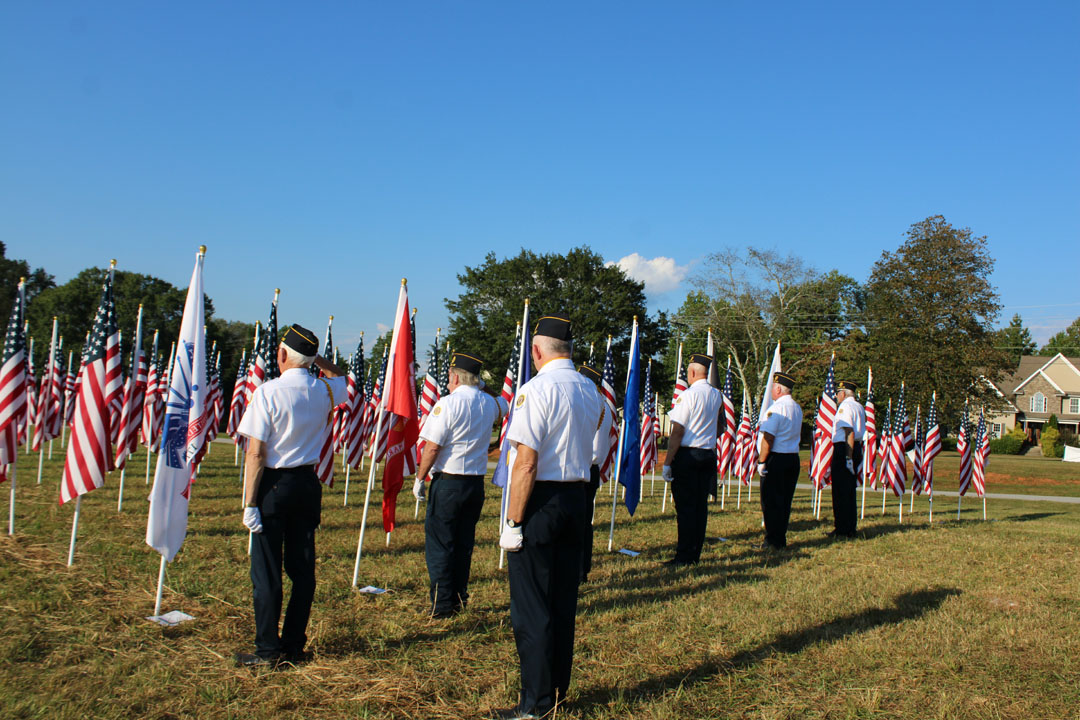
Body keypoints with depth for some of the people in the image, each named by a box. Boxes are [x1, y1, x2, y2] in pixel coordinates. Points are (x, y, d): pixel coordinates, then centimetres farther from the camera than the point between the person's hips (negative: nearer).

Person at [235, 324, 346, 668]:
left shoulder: (269, 392, -13)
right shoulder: (325, 391, 1)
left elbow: (256, 452, -14)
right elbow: (338, 376, 29)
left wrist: (250, 502, -11)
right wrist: (314, 356, 20)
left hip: (273, 484, -5)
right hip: (308, 483, 5)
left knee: (266, 570, 4)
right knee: (303, 567, 11)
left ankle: (268, 650, 9)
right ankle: (294, 646, 19)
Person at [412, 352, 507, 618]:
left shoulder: (447, 404, -12)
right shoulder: (489, 403, 6)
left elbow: (432, 447, -14)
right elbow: (503, 406, 33)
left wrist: (419, 478, -4)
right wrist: (479, 389, 32)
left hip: (448, 482, -6)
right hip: (476, 483, 6)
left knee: (439, 543, 1)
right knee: (464, 543, 14)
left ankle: (443, 604, 1)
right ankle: (459, 598, 19)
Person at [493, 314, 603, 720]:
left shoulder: (537, 389, -14)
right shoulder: (591, 392, 10)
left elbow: (526, 463, -19)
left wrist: (512, 523, -15)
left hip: (540, 501, -8)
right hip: (577, 499, 8)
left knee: (531, 608, 1)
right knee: (564, 601, 16)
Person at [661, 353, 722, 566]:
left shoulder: (688, 395, -11)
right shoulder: (717, 395, 8)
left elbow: (677, 432, -14)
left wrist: (667, 463, -10)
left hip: (687, 455, -6)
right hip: (709, 455, 6)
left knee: (685, 506, -3)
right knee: (701, 505, 9)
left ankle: (684, 556, -1)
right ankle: (695, 554, 15)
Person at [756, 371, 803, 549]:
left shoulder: (776, 408, -15)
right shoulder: (797, 408, 12)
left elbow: (768, 437, -19)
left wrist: (761, 461, -14)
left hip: (776, 457, -8)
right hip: (793, 458, 8)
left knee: (771, 501, -1)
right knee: (785, 500, 13)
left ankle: (773, 540, 2)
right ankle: (781, 539, 18)